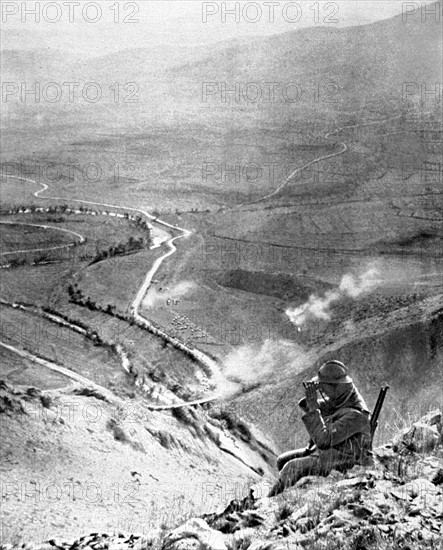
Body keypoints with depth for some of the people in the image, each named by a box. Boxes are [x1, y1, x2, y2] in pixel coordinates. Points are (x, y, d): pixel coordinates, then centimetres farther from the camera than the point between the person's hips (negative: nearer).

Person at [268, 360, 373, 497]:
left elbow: (324, 440, -36)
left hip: (339, 462, -10)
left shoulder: (354, 415, -30)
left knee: (291, 468, -20)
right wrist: (311, 397, -15)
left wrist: (313, 408, -36)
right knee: (282, 460, 5)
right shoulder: (340, 397, -3)